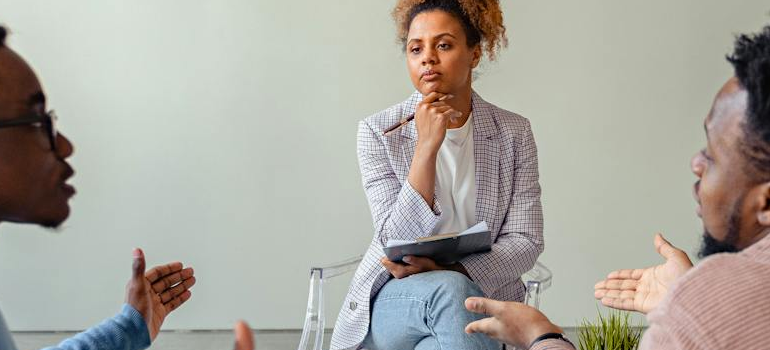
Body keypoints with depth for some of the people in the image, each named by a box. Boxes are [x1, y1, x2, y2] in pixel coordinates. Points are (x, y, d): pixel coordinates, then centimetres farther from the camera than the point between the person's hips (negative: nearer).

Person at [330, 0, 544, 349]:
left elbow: (525, 241, -3)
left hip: (483, 294, 2)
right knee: (450, 290, -34)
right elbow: (398, 241, -12)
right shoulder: (378, 132, -5)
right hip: (394, 299, -1)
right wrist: (427, 146, -22)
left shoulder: (513, 132, 0)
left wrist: (448, 269, -21)